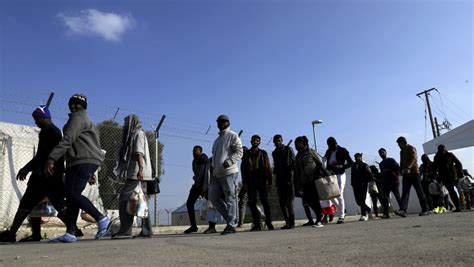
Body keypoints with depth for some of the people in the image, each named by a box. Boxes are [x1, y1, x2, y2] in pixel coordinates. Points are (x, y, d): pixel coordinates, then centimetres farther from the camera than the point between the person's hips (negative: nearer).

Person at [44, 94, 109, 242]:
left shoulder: (78, 117, -2)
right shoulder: (86, 120, 29)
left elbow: (67, 140, -17)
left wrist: (51, 159, -22)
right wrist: (91, 173, 26)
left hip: (84, 161, -10)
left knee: (72, 193, -17)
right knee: (71, 196, 5)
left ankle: (102, 219, -15)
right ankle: (70, 233, 3)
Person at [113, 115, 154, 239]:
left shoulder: (138, 133, -2)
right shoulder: (134, 135, 27)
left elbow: (139, 153, -17)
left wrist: (140, 169, -28)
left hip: (137, 174, -10)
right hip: (139, 175, 10)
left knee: (124, 199, -11)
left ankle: (125, 231, -11)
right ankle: (147, 230, 8)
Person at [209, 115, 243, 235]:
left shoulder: (233, 136, 1)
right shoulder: (217, 140, 26)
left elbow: (239, 152, -9)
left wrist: (228, 162, -24)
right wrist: (212, 168, 19)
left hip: (229, 172, -8)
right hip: (216, 174, 8)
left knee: (230, 199, -6)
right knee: (214, 197, 4)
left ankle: (231, 226, -1)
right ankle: (230, 219, 15)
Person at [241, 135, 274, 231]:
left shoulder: (263, 153, 12)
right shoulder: (246, 154, 14)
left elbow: (268, 168, 7)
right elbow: (243, 168, 9)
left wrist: (269, 182, -2)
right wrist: (244, 181, -3)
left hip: (262, 180, -1)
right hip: (251, 181, 1)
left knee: (265, 201, -3)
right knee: (252, 202, -3)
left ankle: (269, 223, 5)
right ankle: (257, 224, 1)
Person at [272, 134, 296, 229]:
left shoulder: (288, 150, 2)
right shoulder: (274, 153, 17)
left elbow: (294, 163, -1)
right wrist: (275, 171, 4)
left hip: (288, 178, -5)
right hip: (279, 180, 5)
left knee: (289, 201, -9)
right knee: (282, 202, 4)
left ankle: (291, 222, -3)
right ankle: (287, 222, 11)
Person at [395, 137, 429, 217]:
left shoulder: (411, 149, -4)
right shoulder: (402, 151, 20)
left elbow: (414, 159, -20)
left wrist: (408, 167, -35)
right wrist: (401, 170, 9)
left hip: (414, 173, -6)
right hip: (406, 174, 6)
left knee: (419, 192, -1)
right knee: (405, 192, -7)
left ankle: (425, 210, 8)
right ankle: (403, 210, -17)